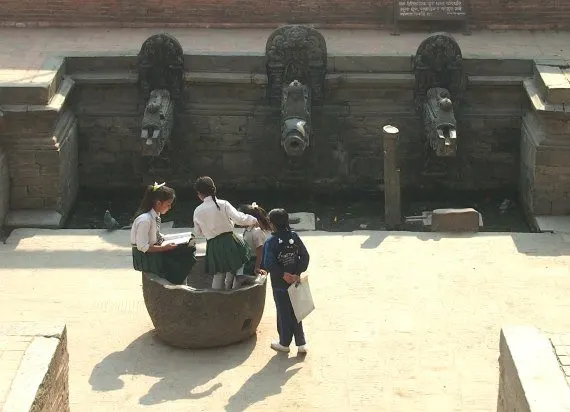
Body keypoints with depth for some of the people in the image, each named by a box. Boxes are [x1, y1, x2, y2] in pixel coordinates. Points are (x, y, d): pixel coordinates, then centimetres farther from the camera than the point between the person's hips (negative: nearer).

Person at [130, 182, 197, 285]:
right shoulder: (144, 219, -23)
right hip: (145, 259, -9)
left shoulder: (155, 215, 4)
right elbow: (142, 247, -23)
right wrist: (164, 248, -22)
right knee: (176, 269, -16)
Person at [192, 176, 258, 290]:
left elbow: (197, 232, 12)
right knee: (231, 274, 16)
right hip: (229, 241, -3)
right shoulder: (223, 204, -9)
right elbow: (238, 219, -16)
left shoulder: (198, 211, 0)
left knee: (218, 276, 15)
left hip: (212, 246, 3)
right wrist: (253, 220, 0)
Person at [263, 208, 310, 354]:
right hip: (295, 283, 4)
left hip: (280, 285, -4)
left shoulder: (271, 242, -16)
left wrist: (283, 274, -14)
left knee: (283, 313, 9)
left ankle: (284, 343, 22)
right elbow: (305, 256, -5)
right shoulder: (294, 237, -3)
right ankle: (301, 344, 14)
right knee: (296, 312, 14)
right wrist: (297, 273, -7)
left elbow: (268, 264, -24)